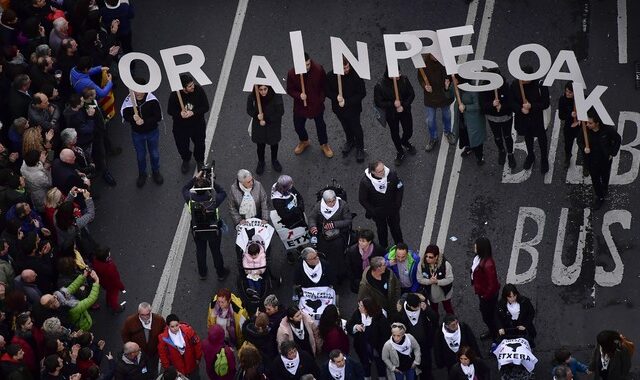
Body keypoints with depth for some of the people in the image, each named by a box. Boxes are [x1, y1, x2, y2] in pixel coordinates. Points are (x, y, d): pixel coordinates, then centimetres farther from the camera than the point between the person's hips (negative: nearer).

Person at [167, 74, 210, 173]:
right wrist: (179, 114, -32)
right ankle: (186, 160, 53)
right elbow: (170, 110, -11)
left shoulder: (199, 90, -22)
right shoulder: (174, 95, -24)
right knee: (182, 146, 19)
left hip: (198, 125, 1)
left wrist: (193, 112, -30)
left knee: (199, 144, 22)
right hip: (180, 127, -1)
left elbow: (206, 107, -15)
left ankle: (200, 160, 53)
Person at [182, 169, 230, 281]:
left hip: (197, 231, 2)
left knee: (200, 251, 26)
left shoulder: (191, 199, -31)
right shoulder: (213, 200, -36)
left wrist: (196, 178, -10)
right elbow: (223, 193, -14)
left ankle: (202, 273, 47)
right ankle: (221, 274, 43)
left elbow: (184, 189, -8)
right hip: (213, 230, -2)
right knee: (216, 251, 22)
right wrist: (213, 182, -14)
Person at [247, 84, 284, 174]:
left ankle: (274, 160, 52)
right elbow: (249, 110, -5)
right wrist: (257, 115, -27)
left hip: (273, 125, -1)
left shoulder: (276, 96, -28)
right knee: (260, 145, 18)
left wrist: (266, 120, -20)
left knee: (274, 143, 24)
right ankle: (261, 162, 46)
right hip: (258, 126, 1)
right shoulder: (252, 97, -22)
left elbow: (280, 112, -18)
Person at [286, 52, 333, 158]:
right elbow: (290, 90, -11)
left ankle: (324, 144, 45)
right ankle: (304, 142, 51)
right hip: (300, 105, 0)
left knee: (320, 125, 19)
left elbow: (324, 85, -5)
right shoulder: (292, 74, -25)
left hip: (317, 104, 0)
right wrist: (299, 95, -29)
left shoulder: (318, 69, -24)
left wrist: (321, 98, -7)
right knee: (298, 126, 19)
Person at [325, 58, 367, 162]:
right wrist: (336, 97, -26)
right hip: (339, 108, 3)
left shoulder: (356, 75, -28)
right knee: (346, 126, 28)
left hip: (353, 108, -3)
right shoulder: (331, 76, -20)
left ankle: (360, 148, 40)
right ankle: (350, 141, 56)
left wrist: (347, 102, -25)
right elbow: (327, 91, -5)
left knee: (356, 128, 16)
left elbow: (362, 93, -20)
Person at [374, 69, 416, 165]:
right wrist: (392, 104, -30)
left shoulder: (404, 80, -18)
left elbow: (411, 94, -8)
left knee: (408, 131, 16)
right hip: (391, 114, -2)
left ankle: (405, 142, 53)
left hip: (405, 111, 2)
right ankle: (400, 152, 42)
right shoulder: (380, 86, -25)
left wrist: (404, 106, -21)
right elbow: (378, 103, -17)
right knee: (395, 134, 16)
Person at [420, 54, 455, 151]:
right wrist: (424, 85, -27)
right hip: (430, 95, 0)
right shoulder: (424, 60, -23)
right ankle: (433, 138, 39)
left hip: (444, 94, 0)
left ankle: (447, 132, 54)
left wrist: (448, 83, -28)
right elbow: (420, 77, -8)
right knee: (430, 119, 13)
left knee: (446, 115, 26)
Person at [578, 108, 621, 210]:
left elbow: (617, 139, -10)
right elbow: (579, 141, -4)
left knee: (605, 176, 26)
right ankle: (599, 197, 36)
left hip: (605, 159, -1)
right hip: (591, 159, 1)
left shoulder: (607, 129, -28)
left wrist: (613, 153, -9)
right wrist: (584, 148, -24)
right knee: (595, 178, 14)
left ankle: (605, 189, 57)